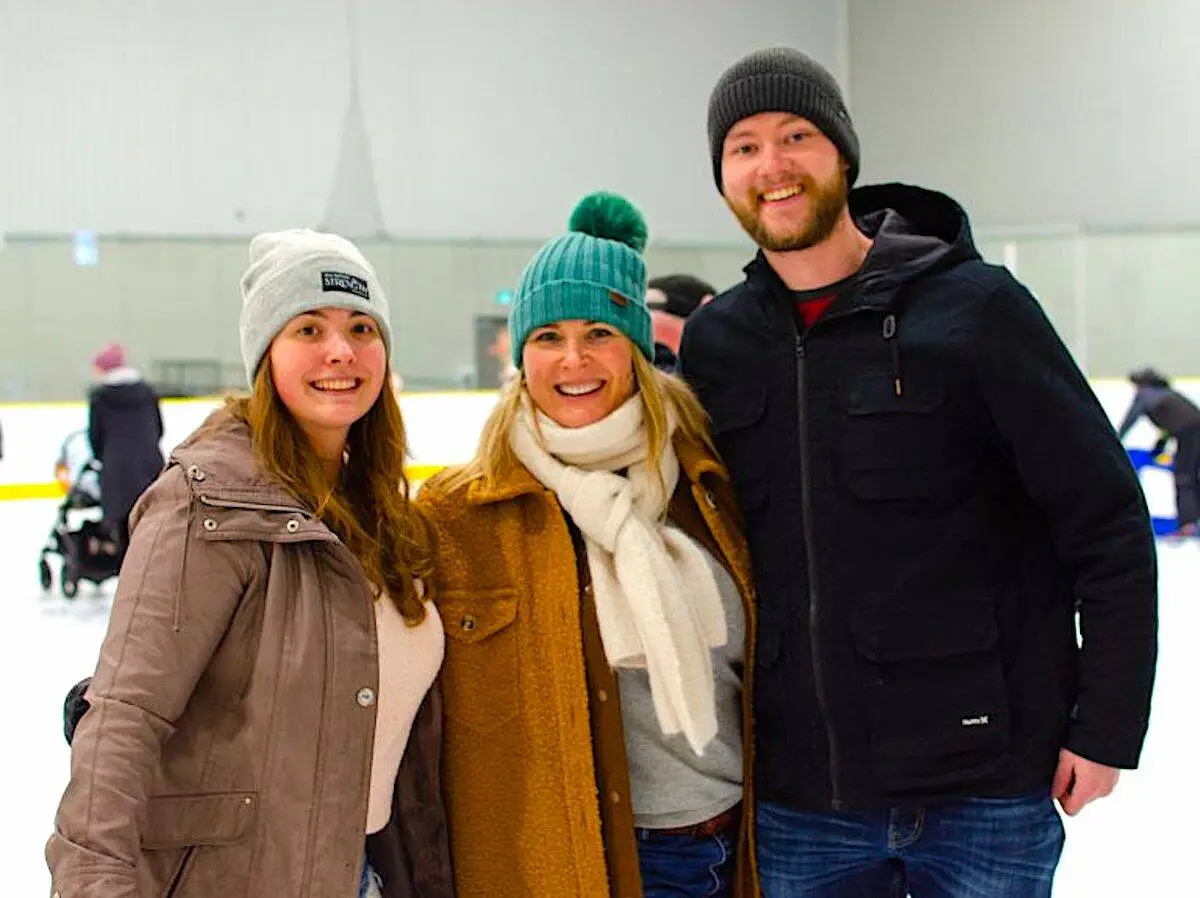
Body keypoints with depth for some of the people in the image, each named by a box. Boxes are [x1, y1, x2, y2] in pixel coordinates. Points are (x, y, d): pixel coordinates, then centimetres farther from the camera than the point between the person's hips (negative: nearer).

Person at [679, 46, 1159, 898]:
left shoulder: (974, 307, -7)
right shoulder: (713, 340, 5)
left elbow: (1106, 519, -6)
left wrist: (1107, 725, -7)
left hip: (982, 788, -3)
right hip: (800, 799, 4)